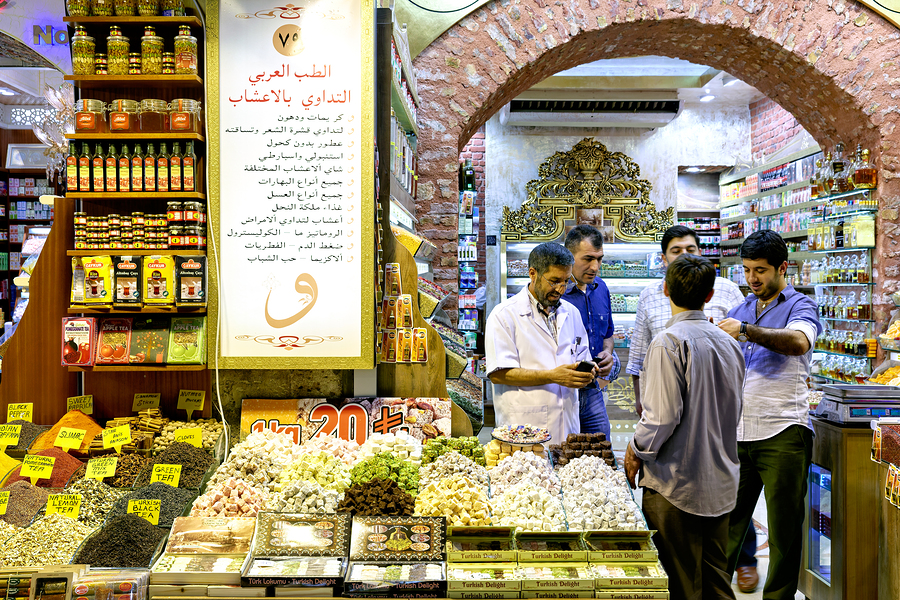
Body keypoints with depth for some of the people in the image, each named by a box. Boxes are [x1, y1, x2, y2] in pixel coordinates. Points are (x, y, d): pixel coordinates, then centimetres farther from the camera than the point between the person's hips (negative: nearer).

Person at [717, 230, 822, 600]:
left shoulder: (799, 306, 1)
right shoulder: (739, 311, 17)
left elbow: (799, 342, -22)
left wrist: (746, 330, -29)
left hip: (782, 433, -4)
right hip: (736, 431, 4)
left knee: (784, 525, 6)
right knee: (726, 519, 8)